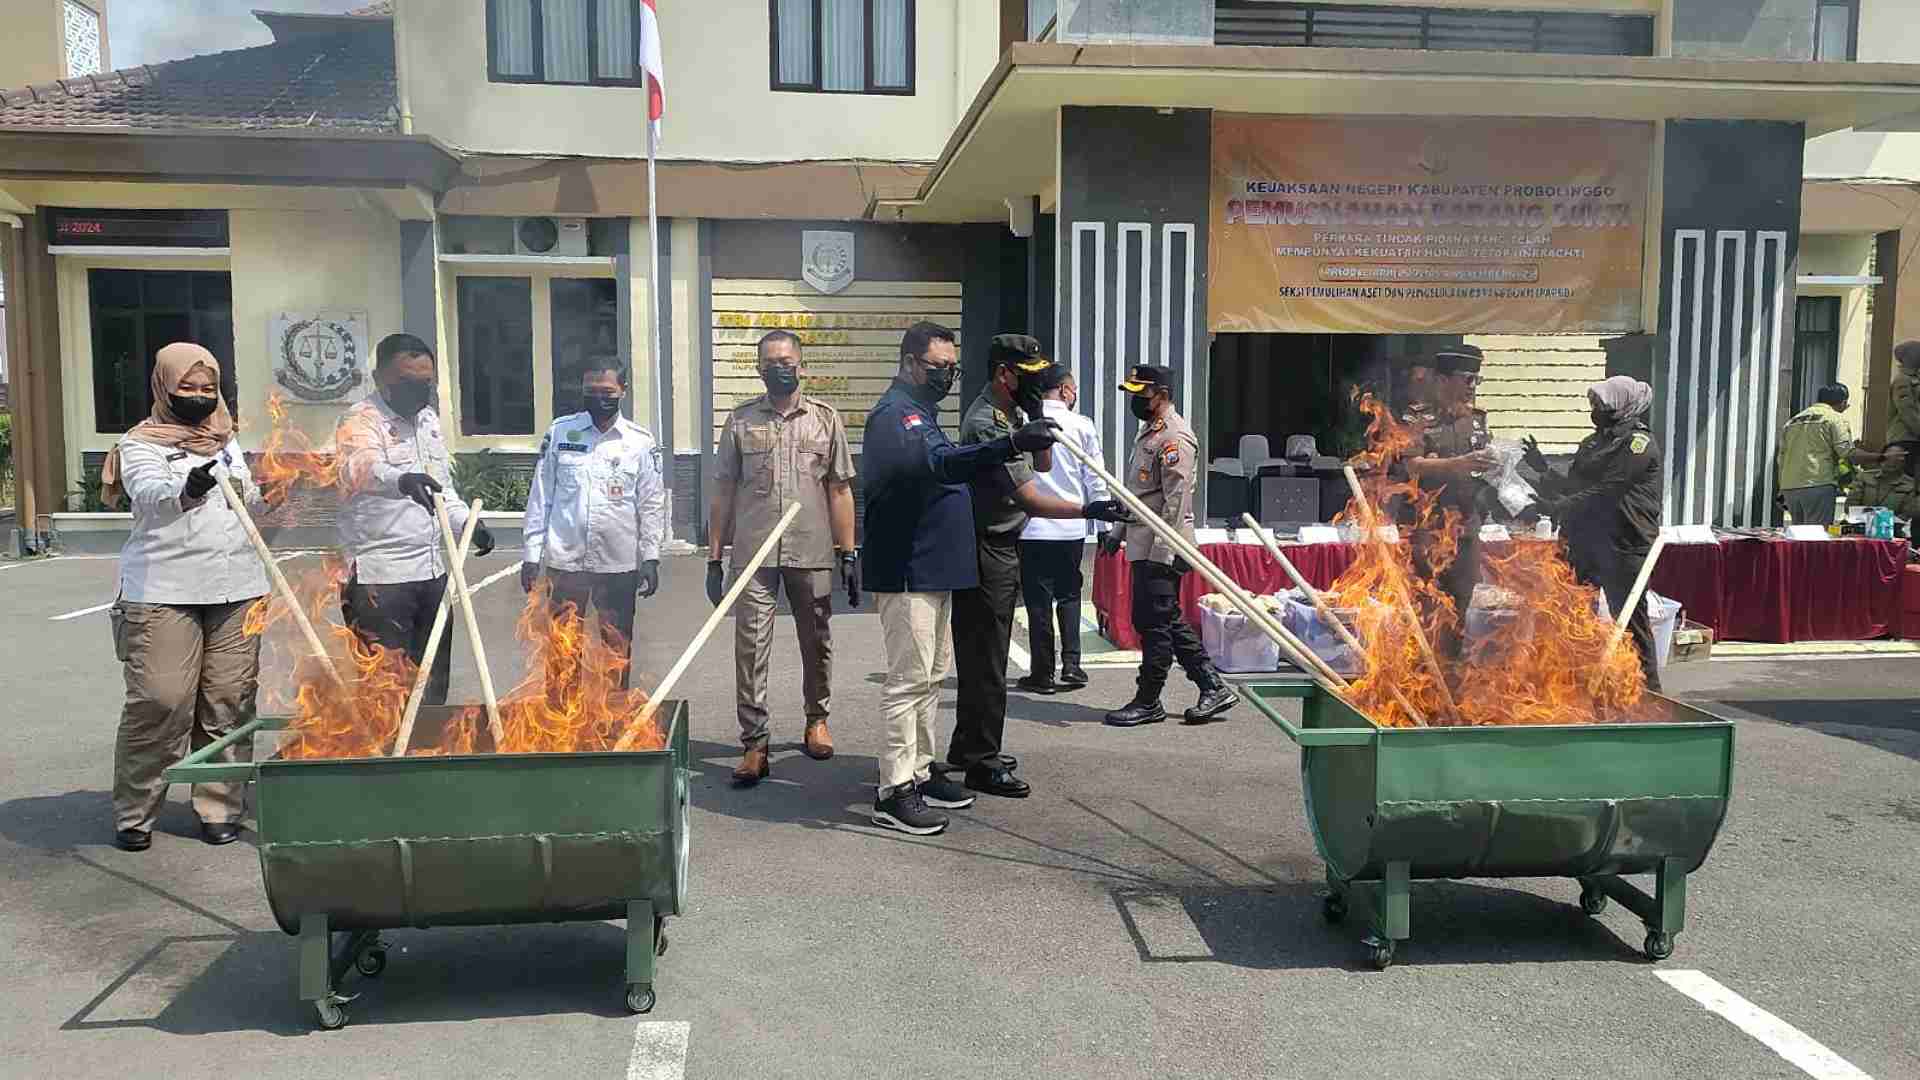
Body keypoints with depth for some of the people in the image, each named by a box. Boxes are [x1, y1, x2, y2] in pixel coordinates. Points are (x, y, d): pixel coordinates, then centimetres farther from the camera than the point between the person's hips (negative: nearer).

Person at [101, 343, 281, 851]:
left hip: (236, 589, 5)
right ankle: (133, 814, 5)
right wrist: (188, 489, -40)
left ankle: (220, 808, 12)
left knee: (228, 701, 3)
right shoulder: (140, 444, 2)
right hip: (163, 593, -4)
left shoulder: (227, 441, 19)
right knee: (159, 702, -8)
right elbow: (151, 495, -20)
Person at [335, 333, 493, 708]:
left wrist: (467, 523, 5)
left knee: (434, 681, 14)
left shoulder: (429, 419, 13)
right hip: (380, 578, -7)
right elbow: (360, 467, -34)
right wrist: (401, 479, -55)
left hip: (432, 571, 7)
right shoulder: (360, 419, -11)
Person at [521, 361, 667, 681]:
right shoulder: (560, 431, 2)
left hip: (618, 562, 0)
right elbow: (541, 496, 3)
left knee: (617, 646, 9)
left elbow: (652, 503, 2)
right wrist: (532, 554, 1)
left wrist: (650, 558, -4)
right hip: (563, 559, 1)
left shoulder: (641, 441, 0)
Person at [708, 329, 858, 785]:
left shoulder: (826, 418, 5)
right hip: (754, 555, 0)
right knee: (751, 646, -3)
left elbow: (840, 490, 5)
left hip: (813, 554, 0)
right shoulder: (741, 419, 5)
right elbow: (724, 492, 6)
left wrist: (849, 553, -1)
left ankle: (816, 719, 34)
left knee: (816, 642, 13)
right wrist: (714, 558, 2)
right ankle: (754, 743, 5)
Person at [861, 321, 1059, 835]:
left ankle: (919, 773, 24)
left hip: (933, 571, 10)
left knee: (931, 676, 15)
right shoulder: (893, 414, -15)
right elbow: (935, 463, -34)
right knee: (909, 679, -8)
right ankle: (894, 791, -2)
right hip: (905, 573, -10)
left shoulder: (921, 412, 19)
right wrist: (1009, 445, -44)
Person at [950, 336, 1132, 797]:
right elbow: (1030, 499, -25)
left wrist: (1038, 424, 1)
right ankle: (982, 763, 4)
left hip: (1002, 547, 10)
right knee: (986, 658, -4)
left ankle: (967, 748, 30)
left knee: (980, 654, 18)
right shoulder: (986, 425, -22)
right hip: (985, 549, -10)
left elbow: (1043, 465, 17)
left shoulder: (1013, 413, 10)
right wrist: (1088, 510, -31)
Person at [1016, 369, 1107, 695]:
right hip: (1072, 528, 1)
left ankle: (1043, 674, 10)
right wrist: (1103, 524, 7)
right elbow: (1096, 481, 0)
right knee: (1069, 595, 16)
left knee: (1038, 600, 6)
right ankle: (1071, 664, 8)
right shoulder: (1082, 426, -2)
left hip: (1031, 528, -1)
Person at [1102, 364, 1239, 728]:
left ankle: (1148, 702, 8)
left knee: (1154, 623, -2)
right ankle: (1214, 687, 19)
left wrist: (1162, 554, -23)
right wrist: (1119, 531, 25)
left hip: (1161, 550, -10)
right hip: (1144, 545, 10)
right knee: (1168, 622, 13)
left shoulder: (1175, 438, -14)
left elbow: (1175, 502, -20)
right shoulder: (1148, 432, 19)